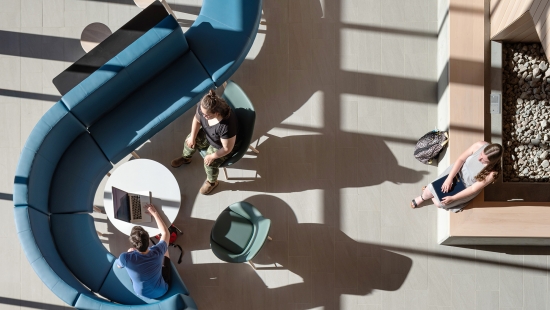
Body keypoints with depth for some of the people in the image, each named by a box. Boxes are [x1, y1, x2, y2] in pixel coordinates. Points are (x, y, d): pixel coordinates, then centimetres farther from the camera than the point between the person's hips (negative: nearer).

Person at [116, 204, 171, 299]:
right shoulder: (157, 252, -32)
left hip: (141, 294, 1)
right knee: (165, 251, 16)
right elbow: (165, 233, -10)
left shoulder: (125, 258, -35)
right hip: (161, 291, -1)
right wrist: (154, 213, -3)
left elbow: (118, 266, -7)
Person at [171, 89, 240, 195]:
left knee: (210, 164, -14)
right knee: (190, 141, 7)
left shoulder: (227, 126, -48)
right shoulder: (203, 107, -31)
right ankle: (186, 158, 45)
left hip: (221, 146, -6)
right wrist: (192, 137, -6)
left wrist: (212, 156, -21)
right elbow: (197, 119, -6)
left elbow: (227, 148, -33)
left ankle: (212, 182, 23)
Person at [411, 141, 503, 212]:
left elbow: (474, 189, -24)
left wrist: (452, 198, -21)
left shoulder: (492, 173, -35)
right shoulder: (480, 146, -29)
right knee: (433, 187, -3)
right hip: (458, 170, 2)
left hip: (466, 187, -2)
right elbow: (461, 159, -17)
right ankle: (423, 197, 33)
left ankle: (430, 192, 34)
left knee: (439, 203, -2)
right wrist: (449, 178, -23)